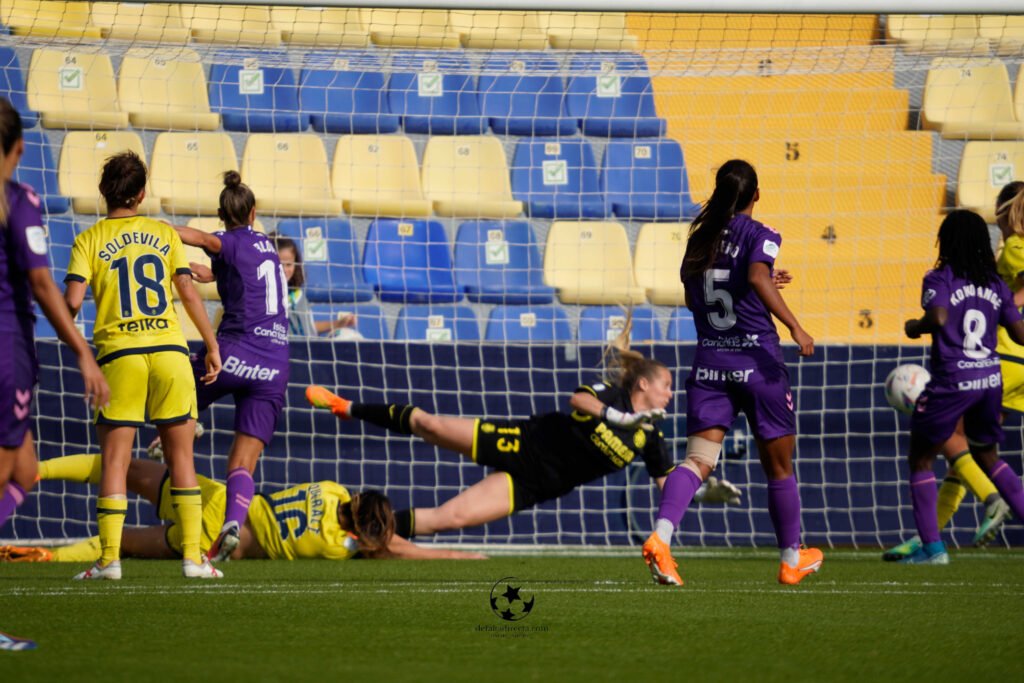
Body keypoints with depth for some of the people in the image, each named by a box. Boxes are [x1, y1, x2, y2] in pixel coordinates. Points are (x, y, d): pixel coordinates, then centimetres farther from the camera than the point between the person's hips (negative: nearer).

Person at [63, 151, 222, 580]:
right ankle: (193, 556, 3)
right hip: (169, 350, 1)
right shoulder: (165, 234, 8)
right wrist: (212, 346, 8)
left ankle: (109, 558, -5)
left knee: (115, 459, 3)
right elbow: (188, 291, 3)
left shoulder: (89, 241, 3)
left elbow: (71, 302, -6)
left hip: (119, 355, -1)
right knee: (181, 456, 7)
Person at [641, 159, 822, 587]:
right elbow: (758, 277, -25)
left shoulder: (700, 239, 10)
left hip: (709, 361, 4)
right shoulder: (760, 236, -6)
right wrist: (794, 326, -26)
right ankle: (792, 559, 24)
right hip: (756, 359, -4)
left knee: (698, 460, -5)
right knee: (779, 466, 12)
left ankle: (660, 536, -31)